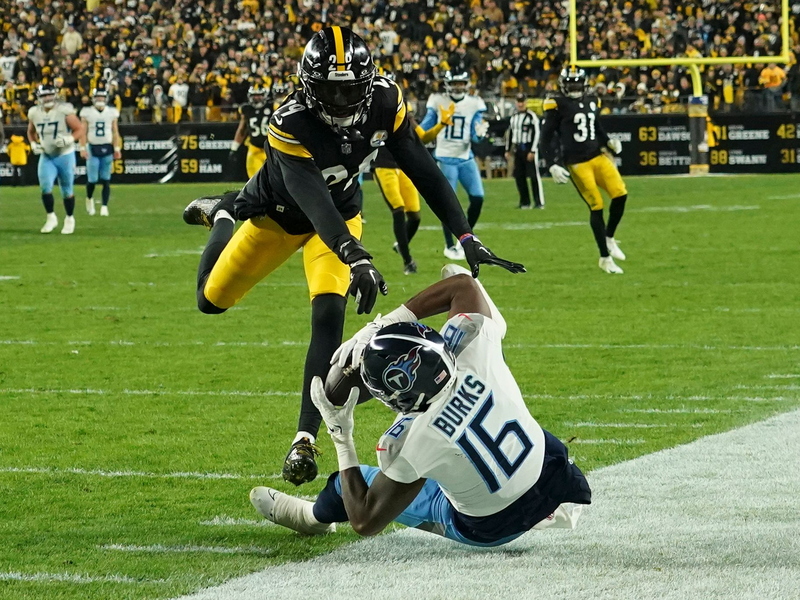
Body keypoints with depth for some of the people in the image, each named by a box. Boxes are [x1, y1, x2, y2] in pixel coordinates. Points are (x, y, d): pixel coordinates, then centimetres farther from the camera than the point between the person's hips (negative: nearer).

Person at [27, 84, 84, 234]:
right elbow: (31, 131, 19)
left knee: (67, 191, 4)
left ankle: (69, 219, 25)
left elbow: (80, 129, -9)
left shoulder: (64, 111, -14)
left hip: (65, 156, -3)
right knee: (45, 187, -13)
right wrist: (34, 144, 1)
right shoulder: (34, 113, 0)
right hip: (46, 157, 3)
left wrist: (69, 139, -25)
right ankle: (51, 218, 5)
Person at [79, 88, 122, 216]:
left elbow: (115, 132, 7)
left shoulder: (112, 112, 5)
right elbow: (83, 132, 0)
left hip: (107, 148, 1)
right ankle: (89, 198, 25)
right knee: (92, 179, -4)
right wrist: (83, 148, -8)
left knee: (106, 179, -1)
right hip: (93, 148, -1)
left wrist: (117, 149, 2)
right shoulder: (87, 112, 0)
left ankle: (104, 206, 3)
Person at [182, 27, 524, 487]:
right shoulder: (291, 123, -39)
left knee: (329, 315, -19)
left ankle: (306, 439, -12)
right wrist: (355, 257, -65)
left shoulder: (386, 102, -26)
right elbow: (312, 200, -50)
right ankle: (222, 215, 44)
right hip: (278, 214, -2)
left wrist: (467, 238, -25)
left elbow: (423, 171, -19)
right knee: (212, 301, 13)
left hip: (340, 215, 2)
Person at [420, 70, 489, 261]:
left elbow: (475, 136, 1)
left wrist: (479, 133, -20)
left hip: (466, 158, 3)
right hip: (446, 159, -3)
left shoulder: (474, 104, 2)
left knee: (477, 198, -4)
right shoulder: (438, 102, -3)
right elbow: (425, 129, 7)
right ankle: (449, 246, 10)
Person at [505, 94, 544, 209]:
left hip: (529, 148, -7)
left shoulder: (532, 116, -8)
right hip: (518, 150, 7)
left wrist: (533, 151, -16)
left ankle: (539, 202, -8)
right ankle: (525, 202, 14)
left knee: (534, 176, -9)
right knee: (519, 176, 6)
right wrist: (507, 150, 18)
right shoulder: (514, 117, 14)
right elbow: (510, 134, 20)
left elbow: (536, 134, -12)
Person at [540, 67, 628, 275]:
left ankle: (609, 238, 14)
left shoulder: (592, 102, 11)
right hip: (576, 163, -5)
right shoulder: (557, 105, -5)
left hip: (597, 156, 5)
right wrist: (552, 166, -13)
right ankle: (605, 258, 5)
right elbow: (546, 138, -5)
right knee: (596, 207, -8)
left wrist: (609, 142, 3)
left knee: (620, 195, -11)